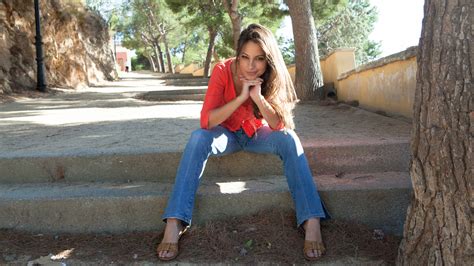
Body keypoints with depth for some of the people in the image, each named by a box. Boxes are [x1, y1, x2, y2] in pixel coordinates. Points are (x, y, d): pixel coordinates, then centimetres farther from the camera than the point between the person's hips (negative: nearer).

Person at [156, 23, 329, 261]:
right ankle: (174, 223, -36)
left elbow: (279, 125, -23)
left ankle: (311, 222, -34)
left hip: (258, 134, 1)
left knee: (289, 139, -29)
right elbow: (206, 121, -27)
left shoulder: (273, 77, -19)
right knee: (198, 138, -32)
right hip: (227, 133, -1)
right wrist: (241, 97, -37)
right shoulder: (223, 71, -23)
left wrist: (258, 97, -38)